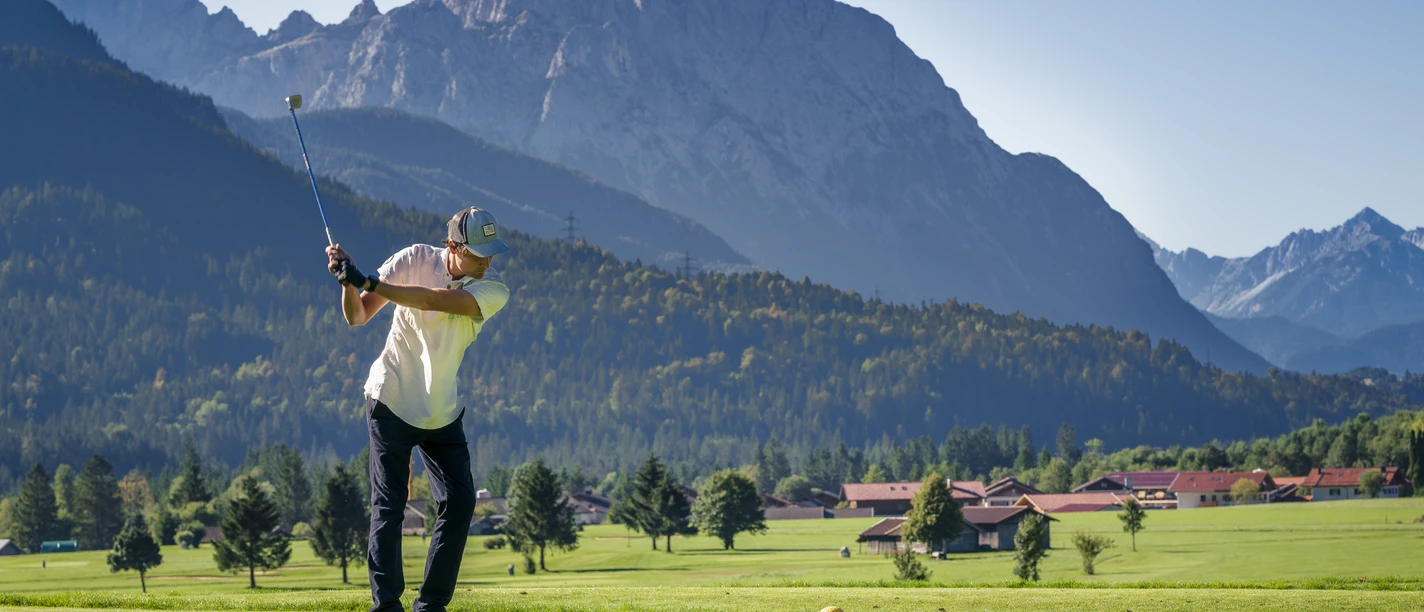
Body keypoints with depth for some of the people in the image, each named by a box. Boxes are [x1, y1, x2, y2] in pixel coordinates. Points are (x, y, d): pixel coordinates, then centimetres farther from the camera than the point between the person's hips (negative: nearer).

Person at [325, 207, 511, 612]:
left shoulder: (493, 289, -11)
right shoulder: (416, 260, -12)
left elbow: (433, 300, -29)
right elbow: (357, 316, -12)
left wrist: (367, 282, -37)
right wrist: (348, 281, -32)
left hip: (443, 413, 3)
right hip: (391, 402, -3)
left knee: (460, 502, -1)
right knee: (389, 505, -6)